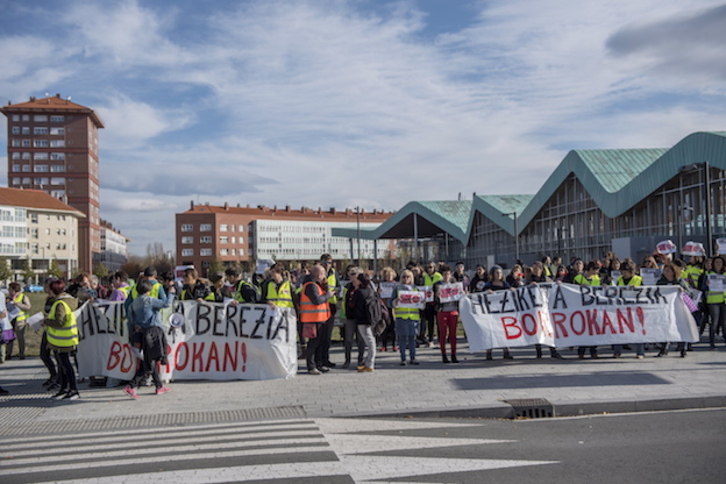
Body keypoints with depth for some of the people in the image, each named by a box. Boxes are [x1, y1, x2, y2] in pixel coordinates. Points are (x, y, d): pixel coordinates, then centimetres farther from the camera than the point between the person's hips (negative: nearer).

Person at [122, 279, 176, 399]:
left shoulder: (133, 303, 11)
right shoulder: (150, 300, -9)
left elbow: (131, 322, 12)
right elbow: (166, 303, -16)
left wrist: (133, 338, 16)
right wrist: (171, 293, 2)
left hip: (142, 334, 8)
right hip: (153, 332, -8)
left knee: (152, 361, 18)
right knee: (150, 363, -8)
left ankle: (159, 387, 26)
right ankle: (131, 387, -17)